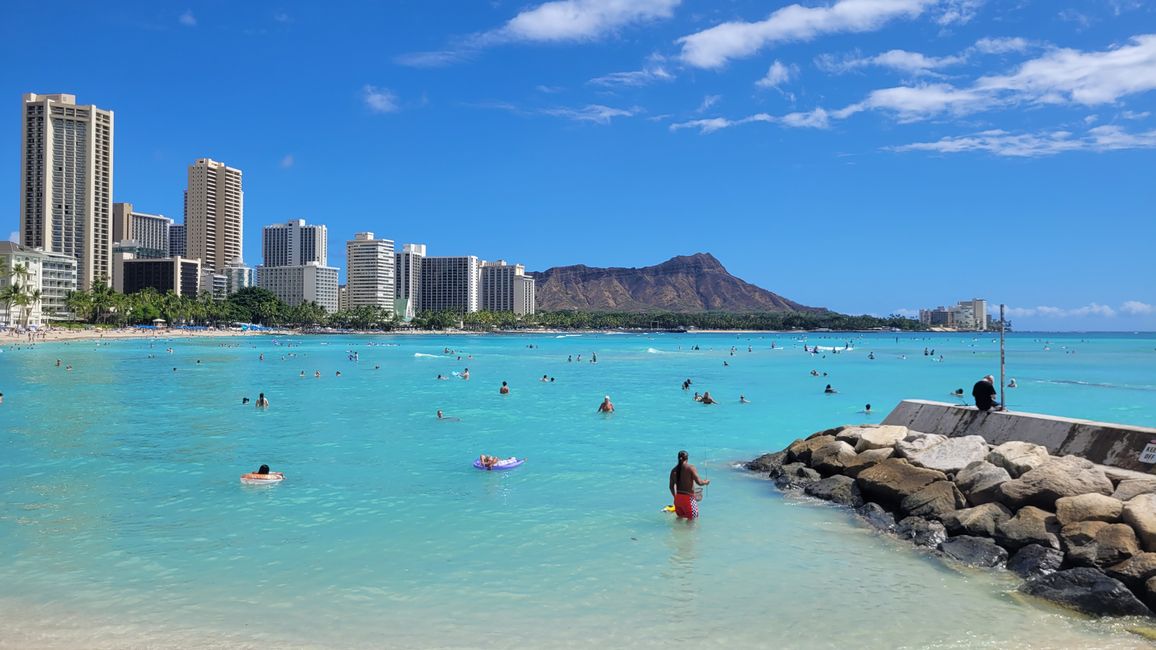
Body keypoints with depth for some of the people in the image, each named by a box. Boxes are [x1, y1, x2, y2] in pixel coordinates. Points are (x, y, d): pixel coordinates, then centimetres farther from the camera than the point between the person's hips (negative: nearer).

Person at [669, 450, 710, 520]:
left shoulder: (674, 470, 4)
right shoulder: (690, 468, -10)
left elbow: (671, 487, 6)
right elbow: (699, 482, -17)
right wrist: (706, 482, 4)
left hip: (678, 498, 5)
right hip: (688, 498, -5)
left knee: (680, 517, 22)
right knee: (692, 519, 6)